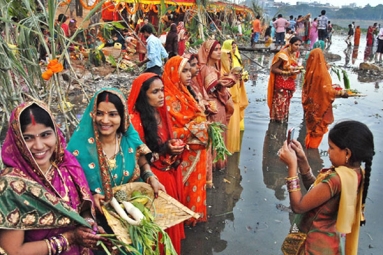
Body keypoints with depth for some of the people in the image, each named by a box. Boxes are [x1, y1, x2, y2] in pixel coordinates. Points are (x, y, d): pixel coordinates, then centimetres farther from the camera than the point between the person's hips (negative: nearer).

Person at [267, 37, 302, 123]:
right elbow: (273, 69, -20)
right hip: (281, 83, -8)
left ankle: (284, 121, 32)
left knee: (286, 104, 17)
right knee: (279, 104, -2)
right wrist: (288, 73, -25)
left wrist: (297, 69, -6)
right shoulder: (283, 55, -23)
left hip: (290, 82, 8)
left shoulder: (296, 53, 0)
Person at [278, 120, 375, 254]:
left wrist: (292, 166, -25)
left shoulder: (337, 178, -32)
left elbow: (298, 206, -27)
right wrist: (302, 161, -4)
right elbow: (314, 189, 5)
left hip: (315, 244, -8)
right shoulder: (355, 173, -5)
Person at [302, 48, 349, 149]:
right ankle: (313, 145, 21)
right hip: (319, 103, -6)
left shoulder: (310, 70, -3)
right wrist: (340, 93, -10)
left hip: (311, 102, 6)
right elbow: (327, 89, -23)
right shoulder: (322, 72, -23)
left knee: (311, 123, 21)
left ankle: (309, 142, 33)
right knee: (318, 125, 10)